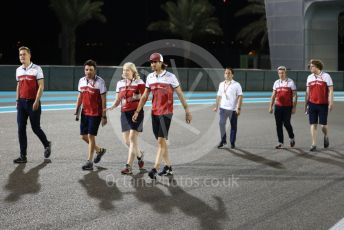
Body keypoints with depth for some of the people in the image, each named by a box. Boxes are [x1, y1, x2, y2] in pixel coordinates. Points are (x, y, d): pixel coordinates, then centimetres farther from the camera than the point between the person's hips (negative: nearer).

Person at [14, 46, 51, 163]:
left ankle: (47, 145, 29)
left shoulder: (36, 69, -7)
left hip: (33, 102, -5)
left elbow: (41, 86, -11)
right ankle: (23, 156, 5)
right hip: (21, 102, 5)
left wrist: (36, 101, -17)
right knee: (21, 129, 1)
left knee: (35, 128, 1)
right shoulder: (18, 70, 11)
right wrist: (17, 100, 14)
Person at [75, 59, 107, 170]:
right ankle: (99, 150, 32)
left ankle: (89, 162, 2)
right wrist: (77, 110, 14)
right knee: (83, 136, 9)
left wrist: (104, 116, -11)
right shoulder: (82, 81, 6)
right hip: (85, 113, 6)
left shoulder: (100, 81, -10)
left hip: (96, 113, -6)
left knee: (91, 136, -5)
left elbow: (103, 99, -9)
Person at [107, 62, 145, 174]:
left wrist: (136, 97, -19)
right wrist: (112, 107, -2)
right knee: (127, 140, 6)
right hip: (124, 113, 6)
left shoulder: (139, 82, -3)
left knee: (132, 138, -12)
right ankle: (139, 155, 35)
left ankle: (129, 166, -10)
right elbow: (118, 100, 15)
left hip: (136, 112, -5)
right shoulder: (120, 83, 12)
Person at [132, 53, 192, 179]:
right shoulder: (150, 77, 8)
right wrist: (137, 111, 11)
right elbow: (144, 96, 14)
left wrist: (187, 110, -3)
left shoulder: (170, 77, -7)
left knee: (161, 140, -10)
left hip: (166, 113, -6)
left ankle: (155, 169, -13)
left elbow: (180, 94, -3)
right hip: (154, 112, 6)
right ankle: (168, 166, 21)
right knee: (160, 141, 10)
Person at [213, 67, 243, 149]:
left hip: (233, 109, -3)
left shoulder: (236, 85, -3)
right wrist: (216, 107, 16)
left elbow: (240, 97, -8)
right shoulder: (221, 84, 11)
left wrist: (238, 108, -16)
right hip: (223, 108, 3)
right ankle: (223, 140, 5)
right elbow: (219, 96, 18)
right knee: (221, 123, -10)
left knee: (233, 126, 4)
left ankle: (232, 142, 15)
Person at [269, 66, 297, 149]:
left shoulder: (290, 82, -2)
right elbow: (273, 95, 15)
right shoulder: (276, 82, 10)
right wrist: (271, 106, 10)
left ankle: (292, 137, 22)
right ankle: (280, 143, 10)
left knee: (286, 123, -6)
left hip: (287, 107, -4)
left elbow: (294, 95, -3)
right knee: (278, 125, 2)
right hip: (278, 106, 4)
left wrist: (294, 107, -9)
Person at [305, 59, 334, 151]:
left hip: (323, 105, -3)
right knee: (313, 124, 1)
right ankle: (314, 144, 6)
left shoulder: (326, 76, -4)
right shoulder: (309, 77, 8)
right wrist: (306, 104, 11)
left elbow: (330, 90, -5)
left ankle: (326, 136, 31)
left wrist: (331, 103, -12)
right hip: (312, 104, 3)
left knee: (323, 125, 0)